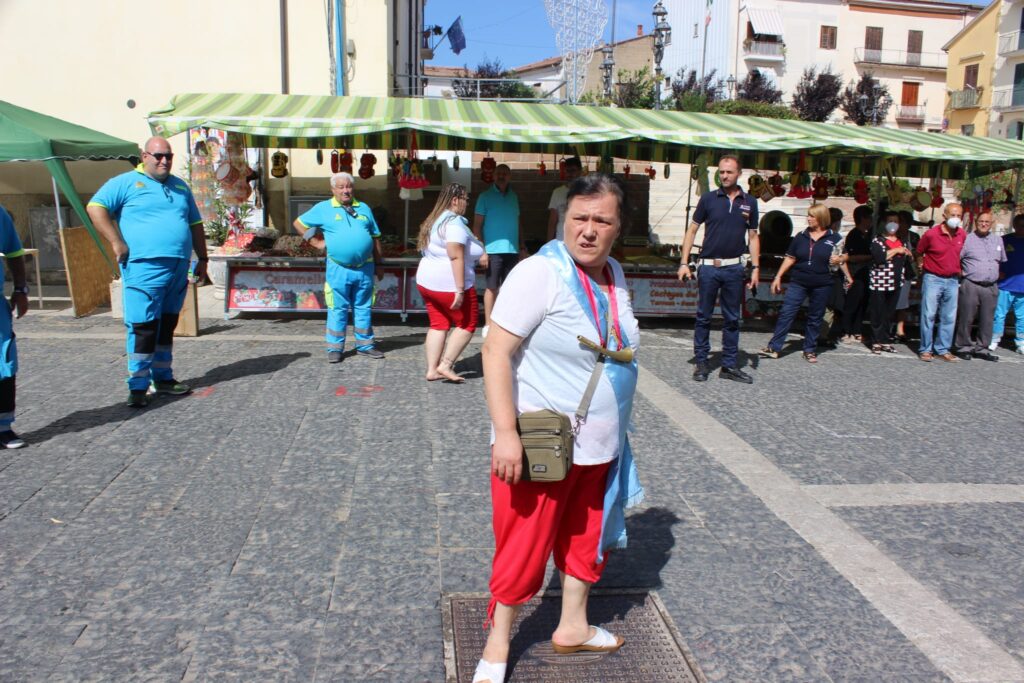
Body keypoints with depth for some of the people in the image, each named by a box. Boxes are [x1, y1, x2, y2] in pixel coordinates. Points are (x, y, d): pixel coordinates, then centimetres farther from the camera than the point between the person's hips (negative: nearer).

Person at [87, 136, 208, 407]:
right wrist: (116, 242, -13)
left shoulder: (180, 187, 19)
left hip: (178, 268, 6)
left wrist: (202, 258, 18)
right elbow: (95, 207, -6)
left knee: (167, 326, 13)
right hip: (144, 267, -6)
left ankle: (163, 378, 23)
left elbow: (195, 225, 23)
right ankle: (138, 386, -1)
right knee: (143, 326, -8)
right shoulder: (126, 182, 1)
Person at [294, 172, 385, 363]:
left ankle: (364, 345, 20)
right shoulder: (323, 208, 3)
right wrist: (316, 242, 1)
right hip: (339, 269, -3)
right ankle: (335, 348, 10)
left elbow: (375, 238, 15)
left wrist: (378, 264, 12)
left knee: (363, 308, 10)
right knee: (337, 309, 2)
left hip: (365, 268, 3)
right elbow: (298, 223, 9)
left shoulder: (364, 209, 13)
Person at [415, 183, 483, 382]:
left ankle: (432, 370, 11)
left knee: (438, 325, 12)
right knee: (467, 324, 4)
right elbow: (456, 257, -23)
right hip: (449, 284, -9)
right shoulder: (454, 222, -16)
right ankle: (445, 365, 1)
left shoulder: (434, 221, 14)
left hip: (427, 281, 9)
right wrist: (460, 289, -25)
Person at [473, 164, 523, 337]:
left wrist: (522, 245, 12)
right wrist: (481, 251, -11)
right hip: (493, 250, -4)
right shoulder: (486, 196, 0)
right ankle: (488, 325, 4)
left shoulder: (514, 196, 13)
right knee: (492, 287, -1)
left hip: (512, 250, 4)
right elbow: (477, 225, -3)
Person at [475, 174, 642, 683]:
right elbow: (496, 351, -22)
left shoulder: (614, 274, 5)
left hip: (600, 445, 7)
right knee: (523, 546, 6)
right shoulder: (539, 274, -18)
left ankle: (572, 627, 41)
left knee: (587, 537, 20)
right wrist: (505, 434, -27)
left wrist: (616, 427, 19)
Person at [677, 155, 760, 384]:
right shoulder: (708, 198, 0)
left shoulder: (749, 202, 6)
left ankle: (729, 365, 16)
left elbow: (753, 237, 11)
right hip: (708, 266, -2)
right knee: (703, 317, 4)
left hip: (734, 268, 2)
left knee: (732, 319, 8)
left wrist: (756, 268, 3)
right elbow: (692, 230, 2)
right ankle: (701, 362, 14)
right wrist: (684, 263, -5)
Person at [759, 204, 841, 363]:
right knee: (786, 313, -5)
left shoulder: (834, 238, 2)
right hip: (798, 283, 1)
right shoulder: (801, 237, 7)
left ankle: (810, 350, 19)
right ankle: (774, 347, -4)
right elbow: (790, 258, 10)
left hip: (822, 285, -1)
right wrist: (778, 277, 6)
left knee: (815, 318, 8)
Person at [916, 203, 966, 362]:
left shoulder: (962, 235, 2)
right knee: (928, 316, -2)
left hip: (952, 280, 4)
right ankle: (925, 349, 5)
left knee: (949, 318, 7)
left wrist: (958, 271, 14)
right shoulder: (931, 234, -10)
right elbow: (919, 253, 5)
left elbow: (962, 254, 18)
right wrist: (922, 267, 6)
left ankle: (943, 350, 15)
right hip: (933, 279, -4)